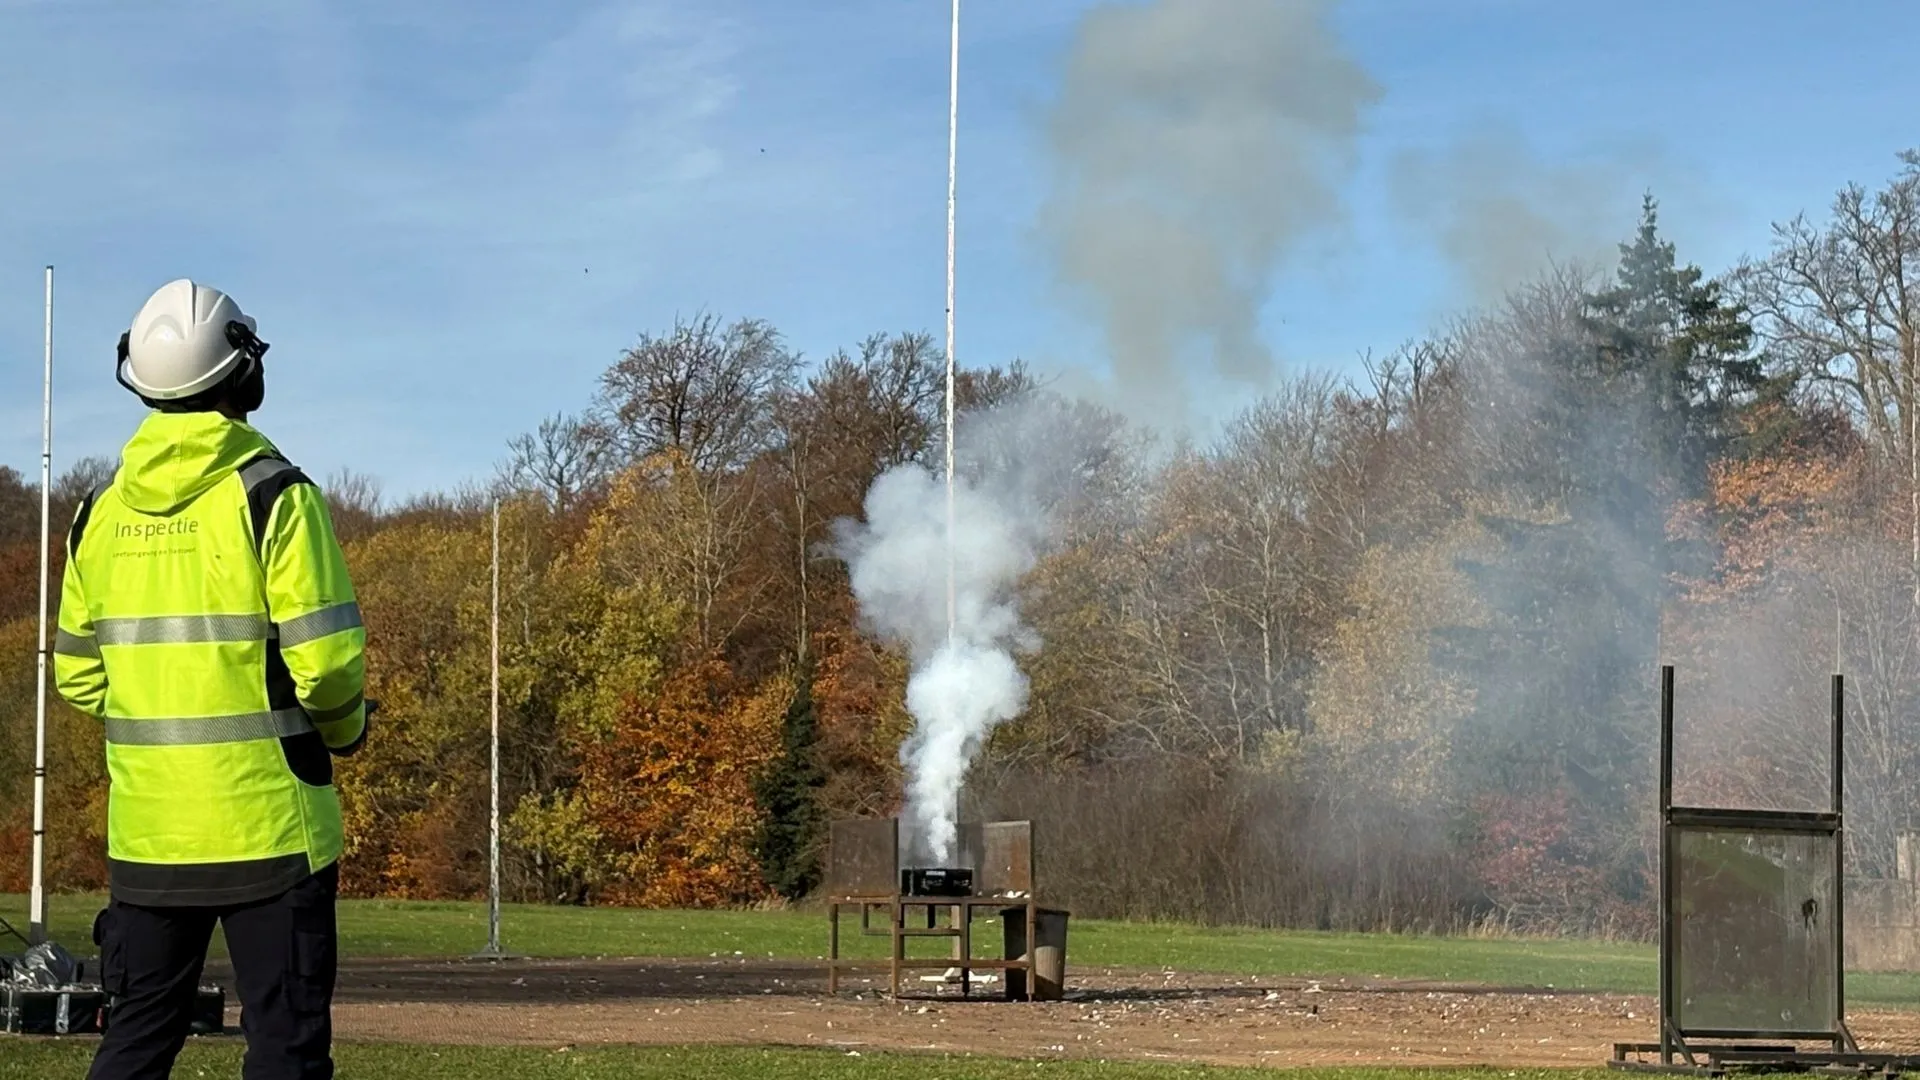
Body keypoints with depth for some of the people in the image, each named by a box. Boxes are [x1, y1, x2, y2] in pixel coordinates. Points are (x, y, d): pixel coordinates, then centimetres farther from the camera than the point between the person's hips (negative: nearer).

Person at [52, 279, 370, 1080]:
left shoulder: (103, 510, 7)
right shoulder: (271, 495, -9)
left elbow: (78, 678, 11)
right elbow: (325, 659, -14)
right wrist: (344, 728, 5)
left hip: (145, 831, 5)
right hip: (267, 825, -5)